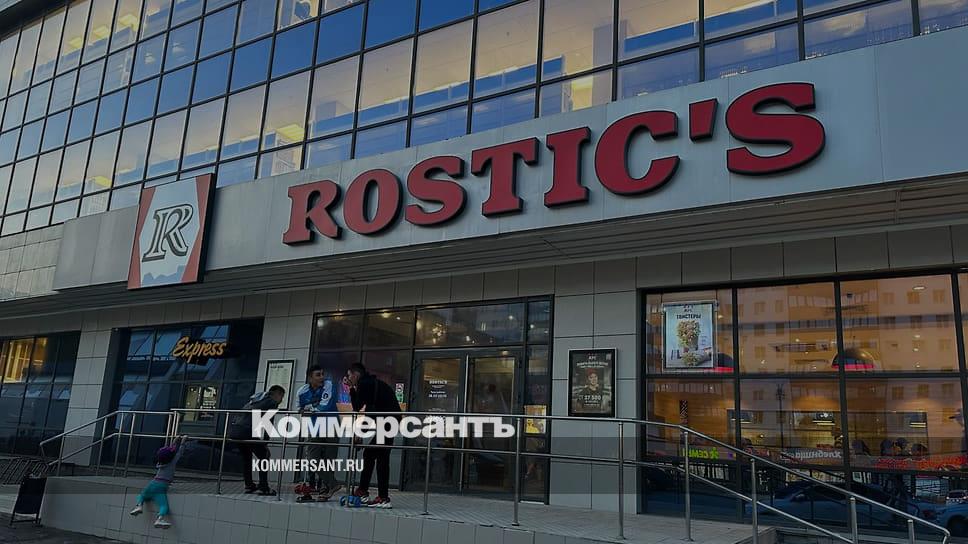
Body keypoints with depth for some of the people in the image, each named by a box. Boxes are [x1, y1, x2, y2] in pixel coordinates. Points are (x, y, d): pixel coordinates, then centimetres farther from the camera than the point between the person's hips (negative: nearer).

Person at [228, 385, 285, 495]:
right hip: (247, 431, -8)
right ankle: (263, 488, 1)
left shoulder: (255, 399, 30)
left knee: (246, 457, 24)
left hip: (233, 430, 8)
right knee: (264, 456, 6)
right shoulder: (272, 402, 6)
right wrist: (265, 443, -1)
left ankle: (249, 486, 24)